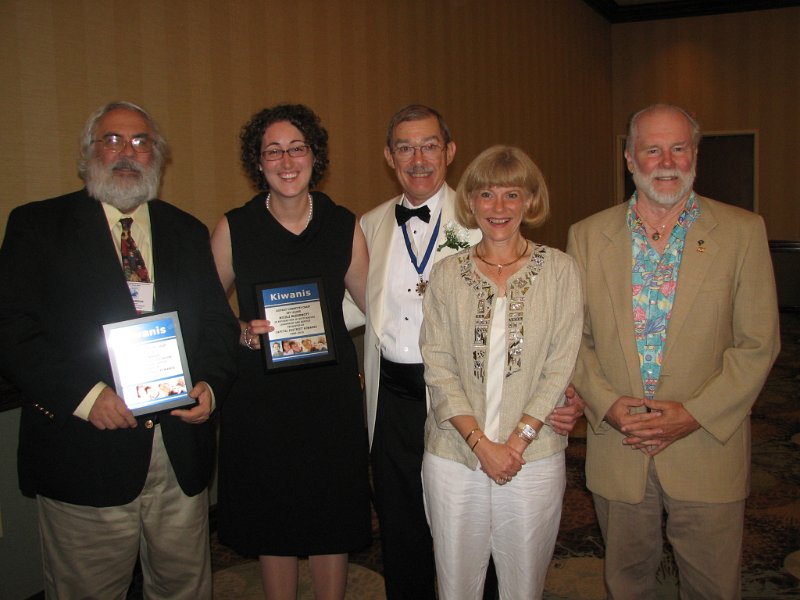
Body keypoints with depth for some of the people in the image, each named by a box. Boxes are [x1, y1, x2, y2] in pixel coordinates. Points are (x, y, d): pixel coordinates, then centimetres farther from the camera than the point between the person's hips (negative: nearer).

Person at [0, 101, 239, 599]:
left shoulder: (187, 232, 12)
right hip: (84, 458, -3)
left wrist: (210, 384, -7)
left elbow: (218, 321, 12)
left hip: (182, 460, 3)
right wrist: (83, 394, -19)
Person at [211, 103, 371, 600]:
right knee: (273, 523, 11)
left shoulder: (344, 227, 0)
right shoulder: (235, 229, -3)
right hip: (260, 394, 0)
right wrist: (244, 332, -12)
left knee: (332, 519, 10)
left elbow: (370, 305, 9)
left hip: (330, 391, 1)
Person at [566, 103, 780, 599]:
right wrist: (607, 403, -11)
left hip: (708, 449, -1)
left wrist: (694, 414, -13)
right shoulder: (588, 235, 2)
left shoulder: (742, 232, -3)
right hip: (617, 450, 2)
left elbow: (758, 344, -4)